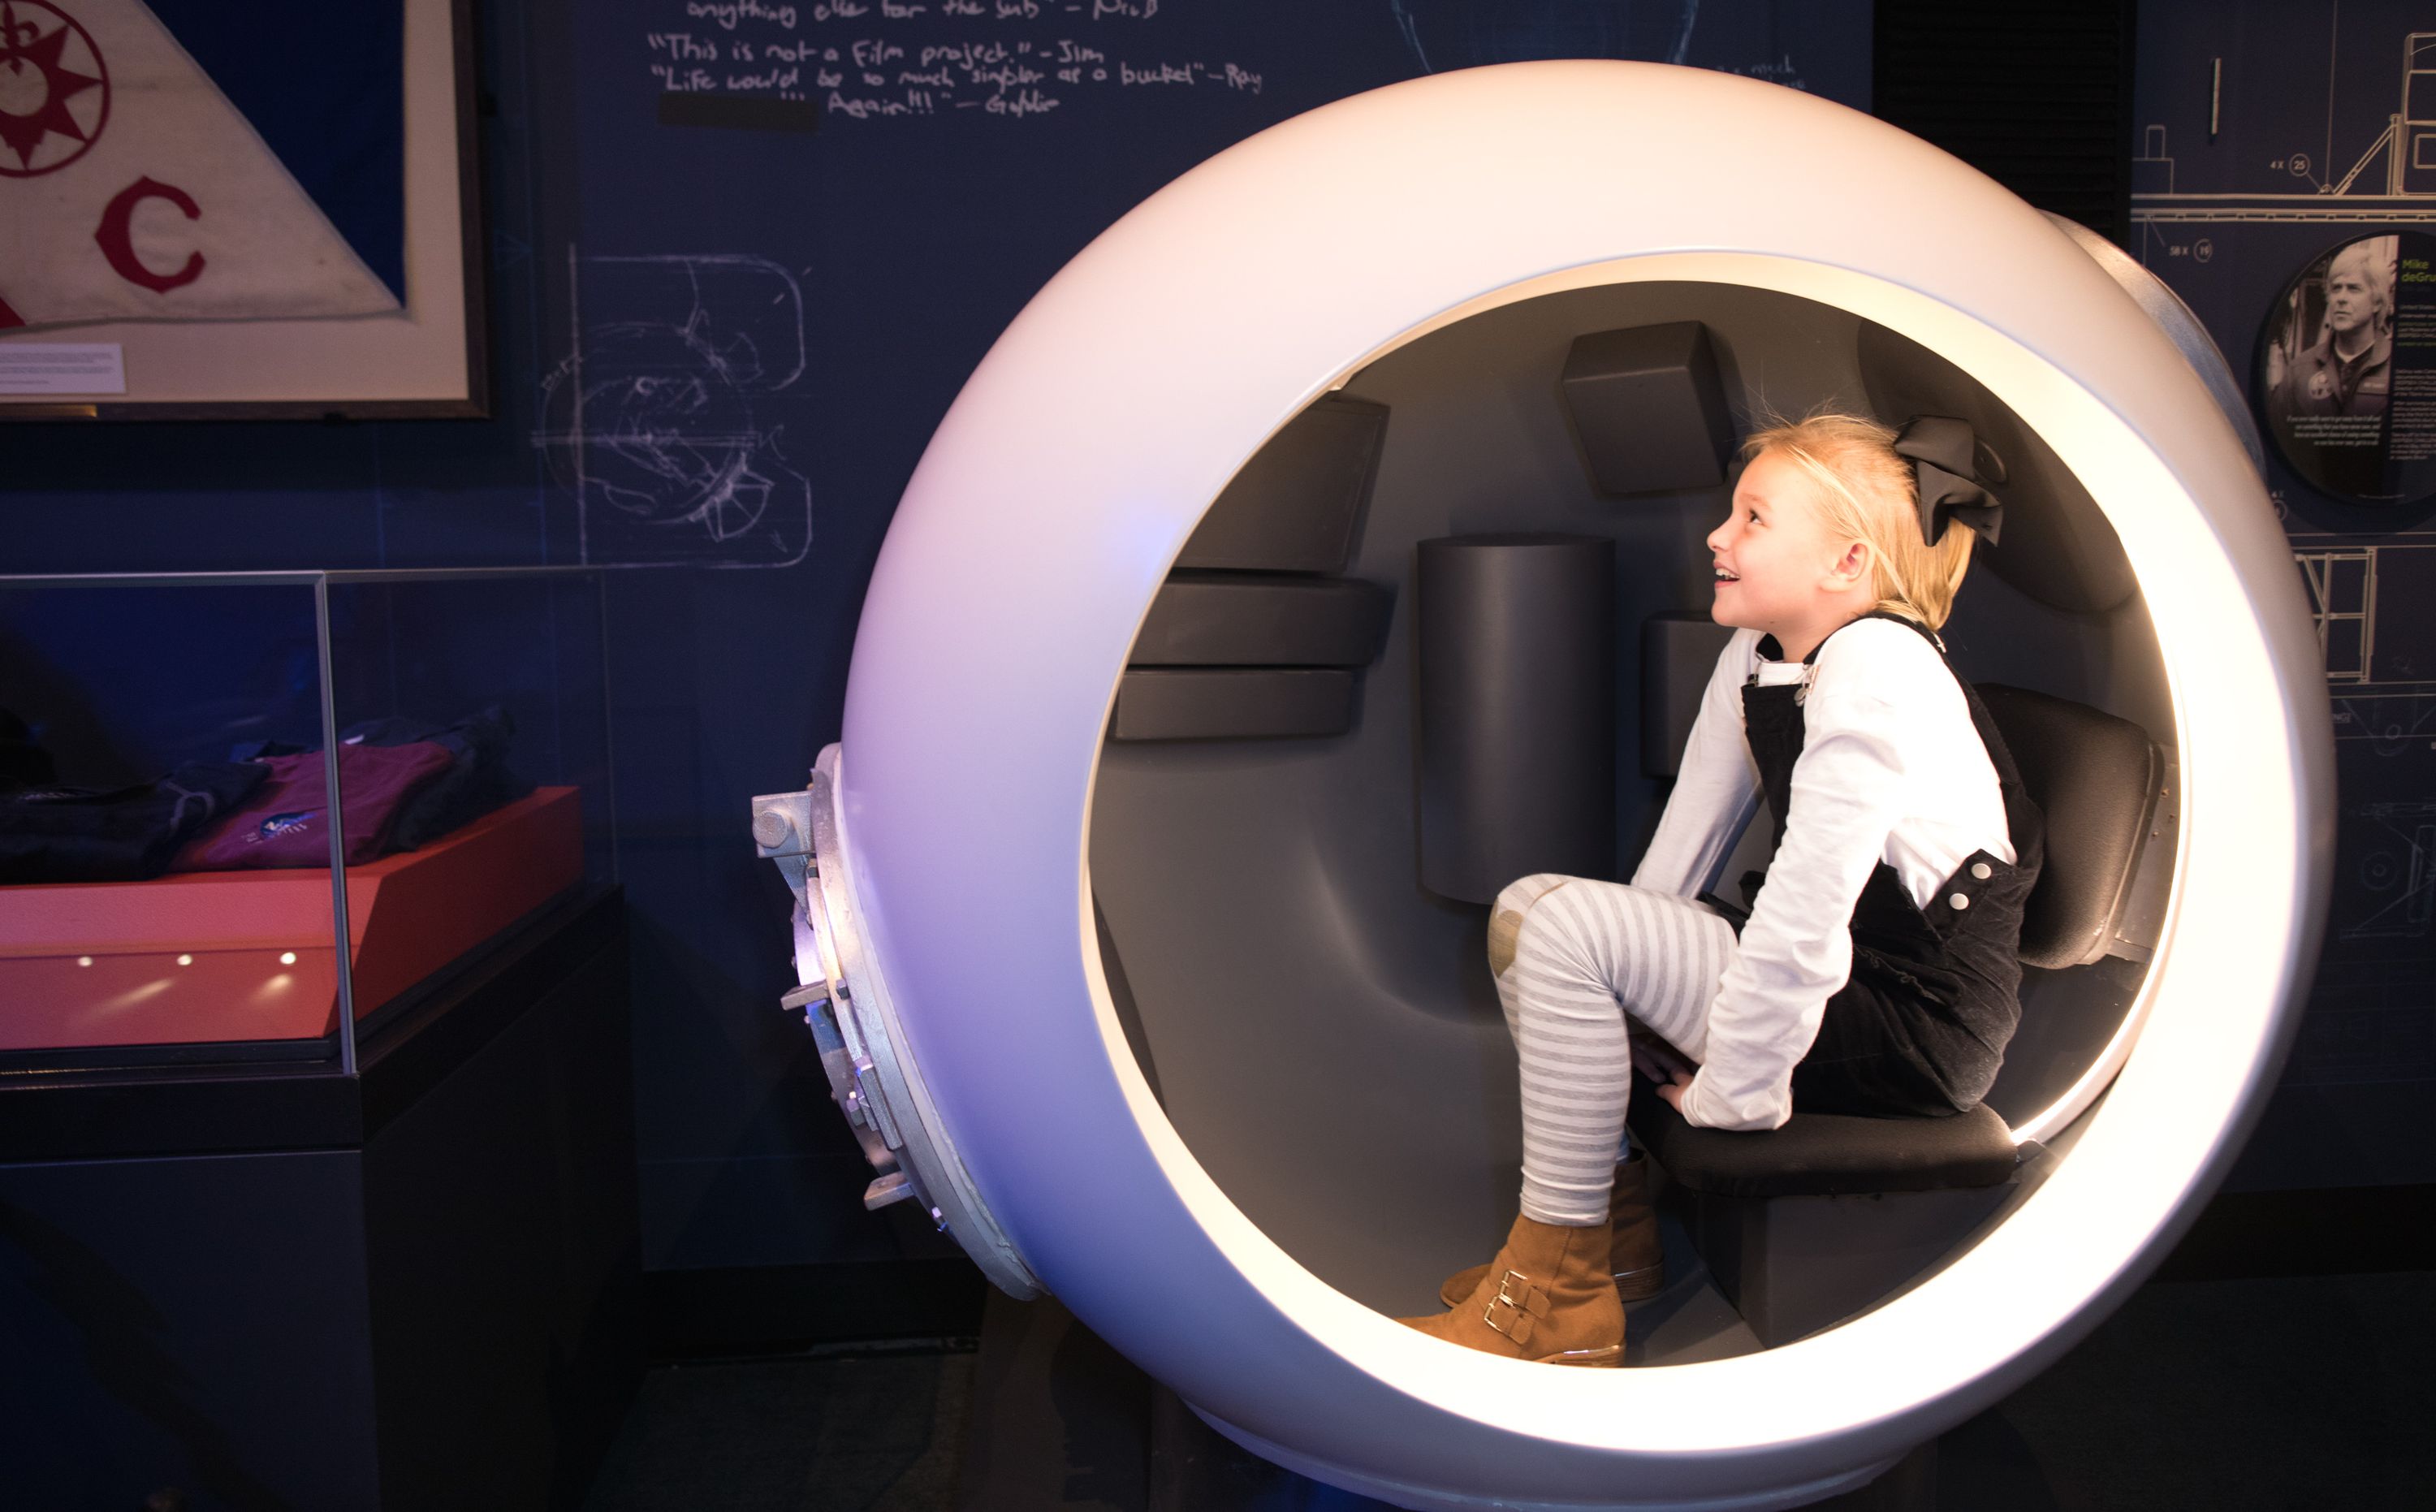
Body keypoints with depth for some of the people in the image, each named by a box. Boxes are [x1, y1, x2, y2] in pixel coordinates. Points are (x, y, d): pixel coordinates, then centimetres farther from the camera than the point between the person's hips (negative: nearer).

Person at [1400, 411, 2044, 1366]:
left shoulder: (1877, 676, -24)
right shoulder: (1756, 656, 4)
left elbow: (1800, 927, -27)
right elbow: (1682, 847, 5)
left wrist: (1729, 1091, -17)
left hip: (1920, 1023, -9)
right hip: (1842, 972, 9)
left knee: (1563, 928, -20)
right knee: (1525, 912, 6)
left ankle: (1558, 1295, -8)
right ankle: (1612, 1219, 15)